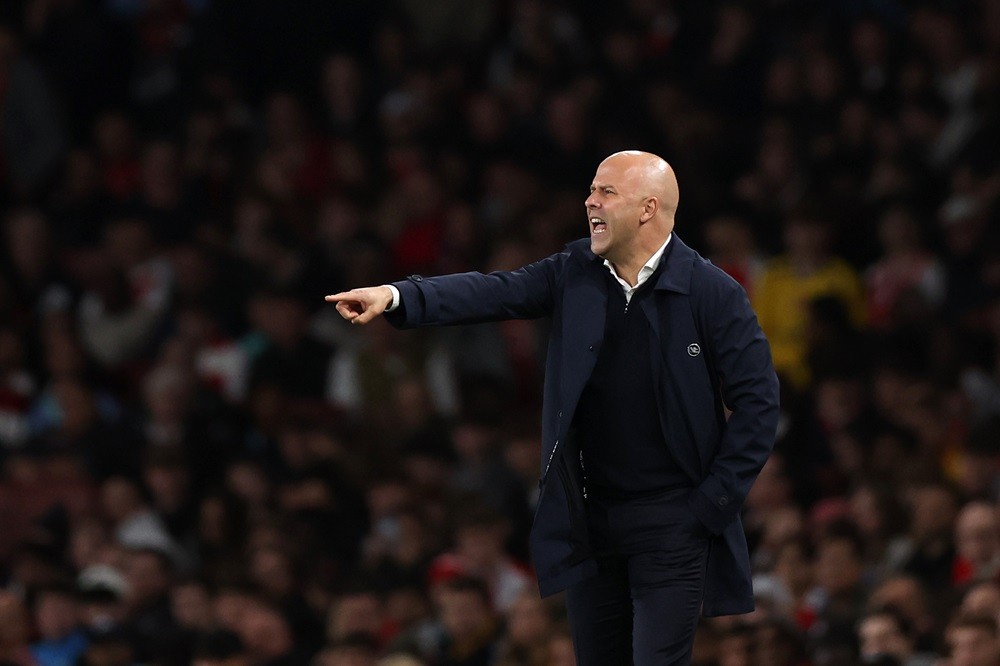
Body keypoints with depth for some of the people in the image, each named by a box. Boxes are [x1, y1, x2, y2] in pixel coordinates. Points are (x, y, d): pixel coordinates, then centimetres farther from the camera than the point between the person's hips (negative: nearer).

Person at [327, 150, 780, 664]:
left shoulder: (714, 294, -9)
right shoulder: (575, 274, 4)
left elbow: (757, 400, -8)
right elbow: (495, 293, -8)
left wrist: (713, 501, -11)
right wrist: (398, 296, -23)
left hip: (671, 523, -5)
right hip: (590, 520, 5)